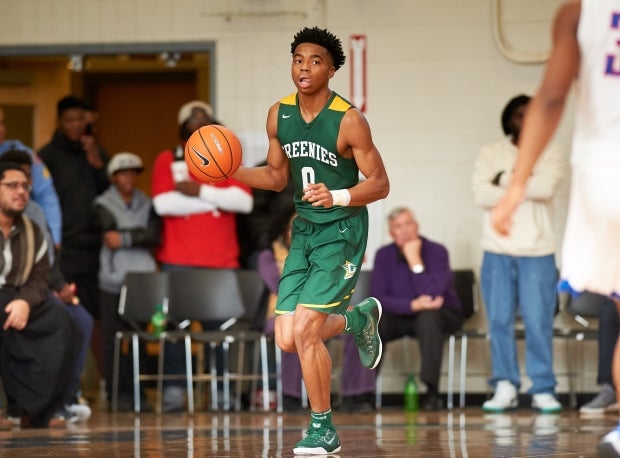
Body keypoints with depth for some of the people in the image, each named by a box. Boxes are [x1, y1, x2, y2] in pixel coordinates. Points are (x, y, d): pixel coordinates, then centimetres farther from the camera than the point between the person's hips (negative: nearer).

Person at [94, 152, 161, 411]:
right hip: (113, 280, -3)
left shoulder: (146, 204, 12)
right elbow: (111, 234, -9)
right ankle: (117, 393, 0)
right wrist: (139, 236, -7)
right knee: (114, 338, -5)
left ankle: (134, 391, 7)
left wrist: (124, 239, -9)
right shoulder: (104, 205, 5)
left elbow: (154, 236, -2)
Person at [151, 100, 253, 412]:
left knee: (220, 325, -3)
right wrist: (217, 199, -5)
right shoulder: (167, 160, 8)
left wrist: (201, 192, -11)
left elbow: (244, 201, -3)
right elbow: (163, 203, -8)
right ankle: (173, 391, -7)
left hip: (221, 260, 2)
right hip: (178, 260, -1)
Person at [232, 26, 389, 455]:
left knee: (304, 332, -15)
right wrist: (233, 173, -3)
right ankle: (360, 318, 33)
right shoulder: (279, 115, 1)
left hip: (342, 231, -6)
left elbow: (380, 184, -13)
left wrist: (336, 196, -31)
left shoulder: (348, 120, -17)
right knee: (287, 339, 3)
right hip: (304, 228, 6)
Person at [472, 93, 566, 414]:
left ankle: (543, 390, 0)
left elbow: (546, 187, -13)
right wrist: (526, 187, -9)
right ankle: (505, 387, 5)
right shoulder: (491, 155, 8)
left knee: (539, 322, -5)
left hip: (538, 252, -1)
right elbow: (481, 195, -7)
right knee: (499, 321, -1)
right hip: (498, 251, 1)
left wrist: (506, 180, -5)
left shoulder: (551, 154, 6)